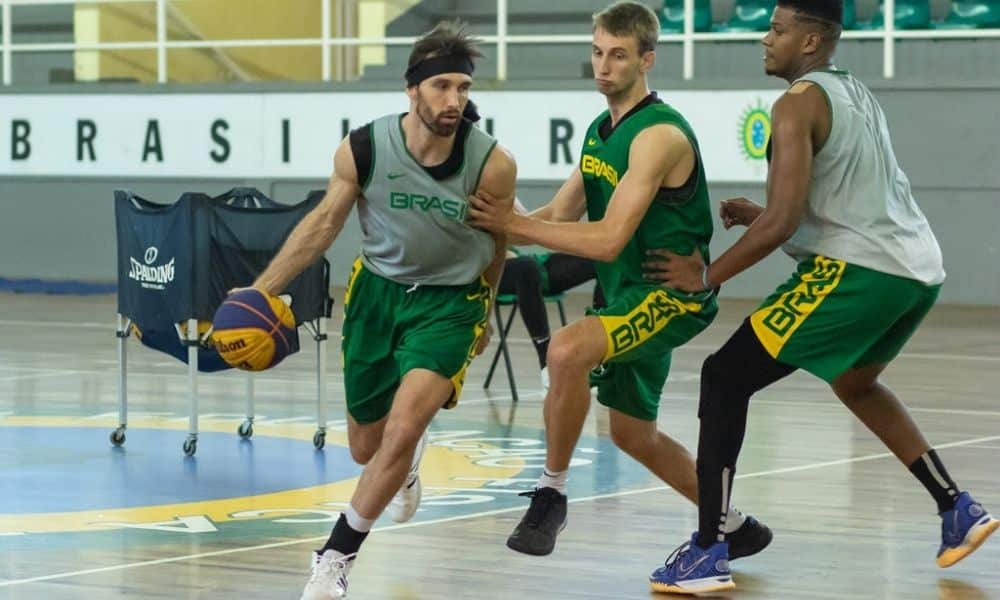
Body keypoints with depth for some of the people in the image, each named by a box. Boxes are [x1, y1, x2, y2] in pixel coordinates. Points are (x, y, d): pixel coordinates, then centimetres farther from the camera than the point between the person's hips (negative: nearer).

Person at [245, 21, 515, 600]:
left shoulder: (492, 163, -22)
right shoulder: (363, 150, -19)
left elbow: (501, 238, -1)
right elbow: (326, 221, -2)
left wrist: (482, 313, 14)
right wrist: (260, 289, -7)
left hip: (450, 301, -3)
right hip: (377, 290, 3)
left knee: (401, 430, -23)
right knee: (367, 449, 16)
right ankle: (408, 461, 56)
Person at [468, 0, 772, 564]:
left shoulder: (659, 134, -20)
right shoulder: (601, 131, 9)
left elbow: (607, 239, -26)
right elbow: (559, 216, 10)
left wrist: (514, 224, -24)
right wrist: (496, 224, -8)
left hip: (674, 295, -10)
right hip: (629, 295, 10)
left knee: (567, 349, -33)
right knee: (635, 436, 18)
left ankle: (552, 492, -17)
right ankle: (734, 527, 37)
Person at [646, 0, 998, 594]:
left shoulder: (799, 103, -7)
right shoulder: (858, 95, 20)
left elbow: (784, 222, -14)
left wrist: (706, 275, -3)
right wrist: (760, 215, 25)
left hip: (859, 270, -9)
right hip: (919, 267, 9)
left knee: (726, 379, -2)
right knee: (856, 384, 35)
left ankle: (709, 554, -9)